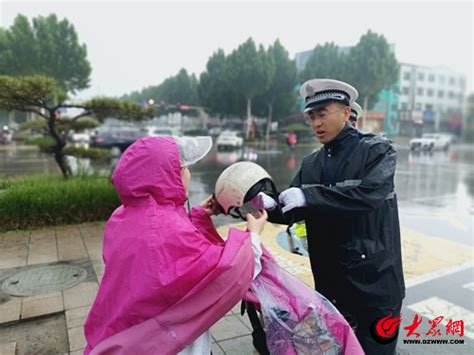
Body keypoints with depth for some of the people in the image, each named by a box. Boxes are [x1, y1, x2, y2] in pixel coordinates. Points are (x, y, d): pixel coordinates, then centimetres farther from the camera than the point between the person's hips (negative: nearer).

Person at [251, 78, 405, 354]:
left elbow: (369, 194, -27)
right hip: (329, 282, 5)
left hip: (375, 280, -4)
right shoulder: (311, 164, 5)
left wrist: (309, 195, -29)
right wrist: (270, 205, -20)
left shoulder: (378, 150, -9)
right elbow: (292, 213, 1)